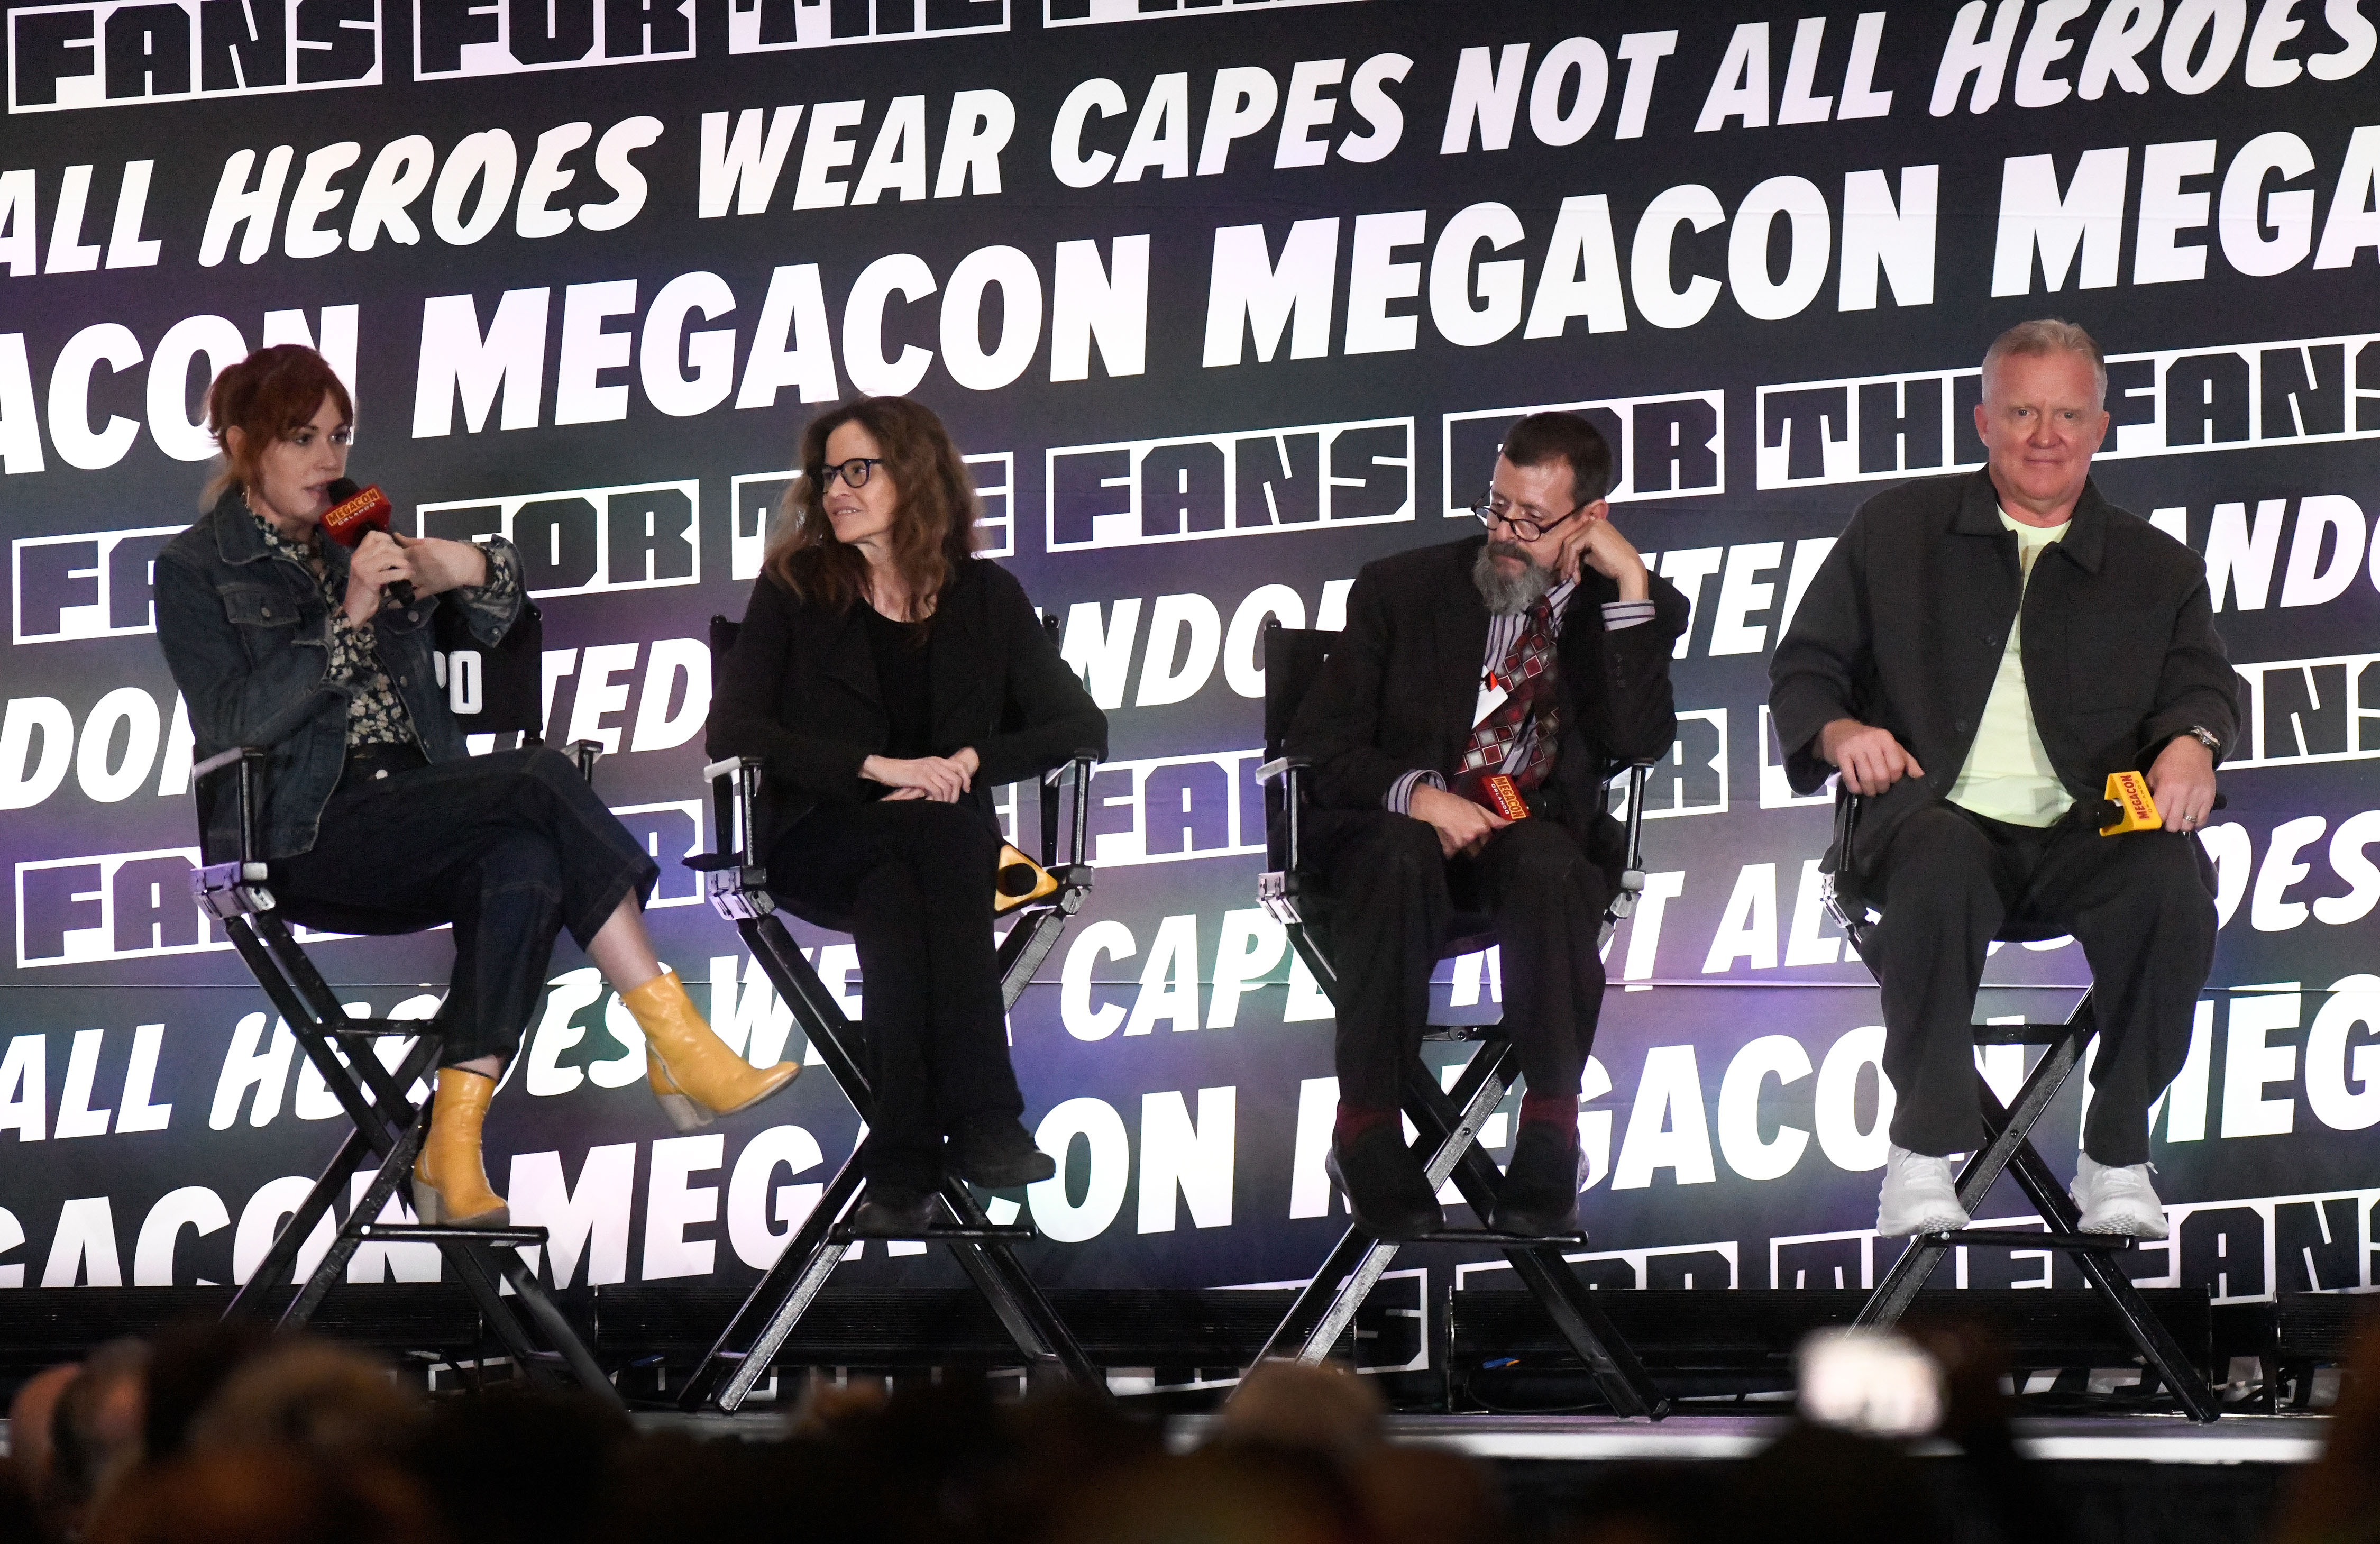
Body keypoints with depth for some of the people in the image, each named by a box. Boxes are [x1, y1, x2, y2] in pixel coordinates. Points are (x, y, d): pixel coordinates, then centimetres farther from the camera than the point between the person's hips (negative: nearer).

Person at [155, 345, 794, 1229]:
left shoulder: (358, 540, 20)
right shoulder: (195, 572, 4)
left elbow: (497, 625, 23)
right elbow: (233, 721, -10)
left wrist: (470, 569, 0)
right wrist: (348, 618, -17)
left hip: (413, 822, 5)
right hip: (306, 837, -5)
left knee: (523, 862, -32)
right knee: (541, 779, -27)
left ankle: (452, 1155, -37)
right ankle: (681, 1051, -28)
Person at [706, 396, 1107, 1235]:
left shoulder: (986, 598, 11)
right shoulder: (794, 592, 6)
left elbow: (1082, 730, 8)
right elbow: (731, 732, -5)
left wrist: (972, 761, -10)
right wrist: (877, 768, -16)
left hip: (948, 839, 1)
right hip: (816, 843, -1)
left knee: (897, 899, -37)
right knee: (926, 844, -36)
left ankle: (904, 1164, -45)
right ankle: (980, 1121, -45)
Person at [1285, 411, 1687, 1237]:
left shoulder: (1636, 608, 6)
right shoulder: (1403, 590, 4)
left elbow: (1636, 743, -12)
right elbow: (1317, 744, 1)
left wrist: (1630, 584, -12)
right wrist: (1416, 794, -19)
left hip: (1538, 834, 0)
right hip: (1398, 824, 0)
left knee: (1547, 863, -36)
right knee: (1403, 857, -37)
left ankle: (1549, 1140, -35)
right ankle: (1367, 1133, -31)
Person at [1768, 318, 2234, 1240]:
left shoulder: (2159, 569, 20)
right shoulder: (1896, 532, 19)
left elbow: (2202, 685, 6)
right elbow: (1803, 669, 17)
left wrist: (2192, 742, -20)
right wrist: (1841, 733, -7)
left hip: (2080, 836, 1)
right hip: (1942, 815, -1)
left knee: (2172, 883, -33)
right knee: (1937, 859, -39)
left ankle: (2117, 1158, -19)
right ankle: (1922, 1155, -31)